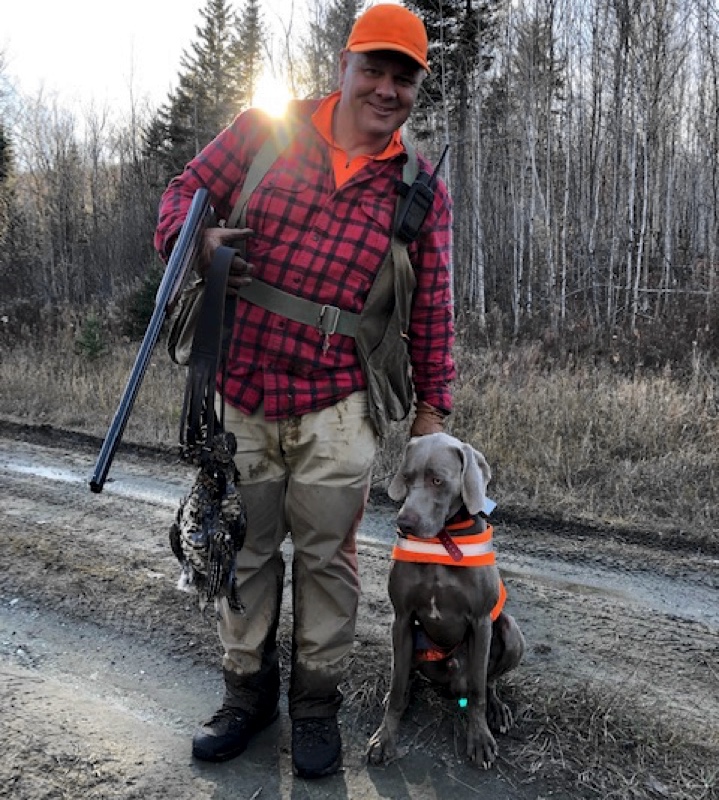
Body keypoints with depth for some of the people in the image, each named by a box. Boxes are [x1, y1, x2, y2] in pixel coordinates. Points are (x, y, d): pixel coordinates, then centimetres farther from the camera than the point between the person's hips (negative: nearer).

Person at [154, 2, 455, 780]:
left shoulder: (421, 188, 2)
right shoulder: (266, 130, 2)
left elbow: (431, 307, 5)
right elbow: (185, 191, 8)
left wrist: (431, 405, 5)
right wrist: (196, 239, -17)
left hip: (336, 403, -1)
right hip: (239, 391, 2)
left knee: (325, 553, 8)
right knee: (244, 546, 13)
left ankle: (315, 702, 29)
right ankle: (246, 690, 34)